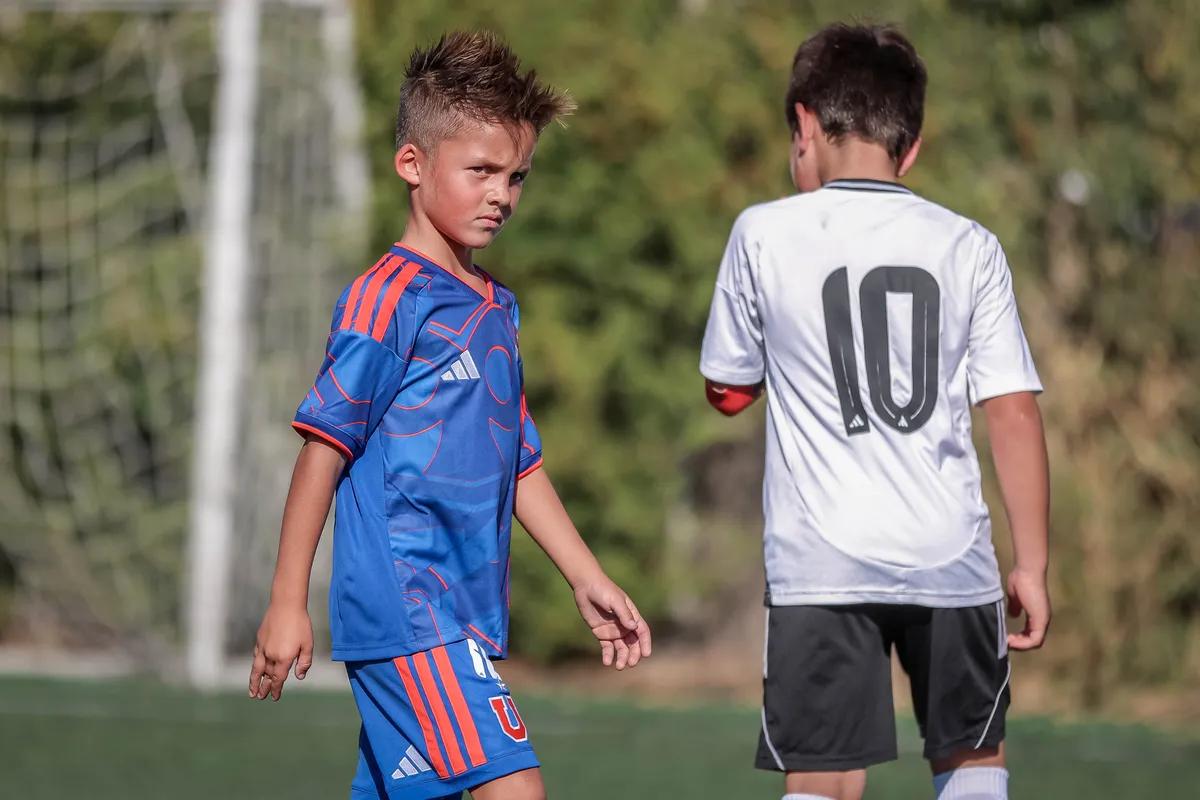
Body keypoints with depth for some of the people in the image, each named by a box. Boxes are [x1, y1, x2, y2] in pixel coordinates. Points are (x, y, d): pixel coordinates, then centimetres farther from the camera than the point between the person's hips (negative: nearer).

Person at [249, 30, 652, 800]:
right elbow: (325, 448, -9)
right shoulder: (388, 300, -9)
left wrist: (589, 579, 22)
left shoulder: (497, 309, 18)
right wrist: (288, 603, -10)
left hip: (466, 614, 9)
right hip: (407, 610, -9)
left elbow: (520, 463, 25)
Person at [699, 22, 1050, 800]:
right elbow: (1014, 412, 0)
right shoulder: (969, 247, 4)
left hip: (821, 563, -2)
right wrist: (1032, 565, 6)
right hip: (951, 559, 2)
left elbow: (728, 391, 12)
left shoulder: (765, 234, 0)